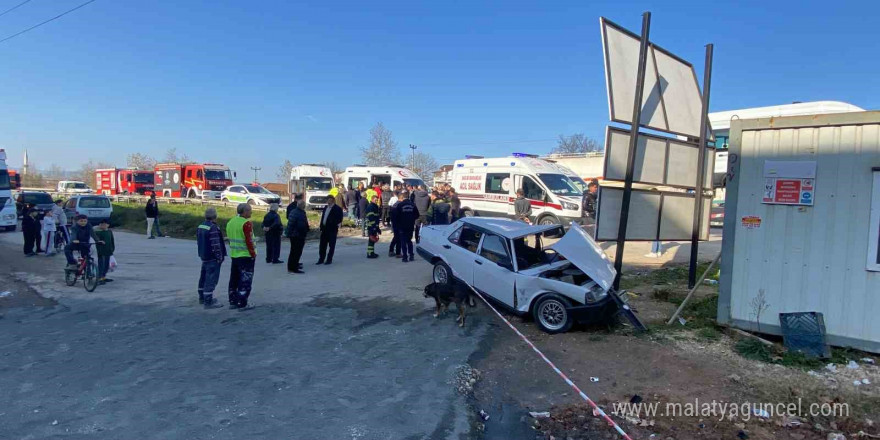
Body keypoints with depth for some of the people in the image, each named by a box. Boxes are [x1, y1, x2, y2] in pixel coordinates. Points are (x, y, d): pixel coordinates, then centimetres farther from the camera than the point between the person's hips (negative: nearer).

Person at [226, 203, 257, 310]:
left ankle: (232, 302, 23)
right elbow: (249, 241, -19)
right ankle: (242, 304, 0)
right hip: (246, 256, -8)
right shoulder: (247, 223, -15)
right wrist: (253, 254, -12)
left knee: (234, 280, 16)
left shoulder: (230, 222, 11)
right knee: (245, 281, -1)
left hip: (234, 255, 8)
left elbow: (229, 238, 16)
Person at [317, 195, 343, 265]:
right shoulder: (325, 208, 15)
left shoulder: (337, 209, -7)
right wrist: (321, 227, 9)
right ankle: (321, 259, 20)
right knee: (322, 245, 10)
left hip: (332, 229, -7)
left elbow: (339, 220, -11)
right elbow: (322, 218, 15)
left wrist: (334, 224, -19)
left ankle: (329, 259, 9)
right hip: (324, 229, 7)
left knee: (331, 245, 1)